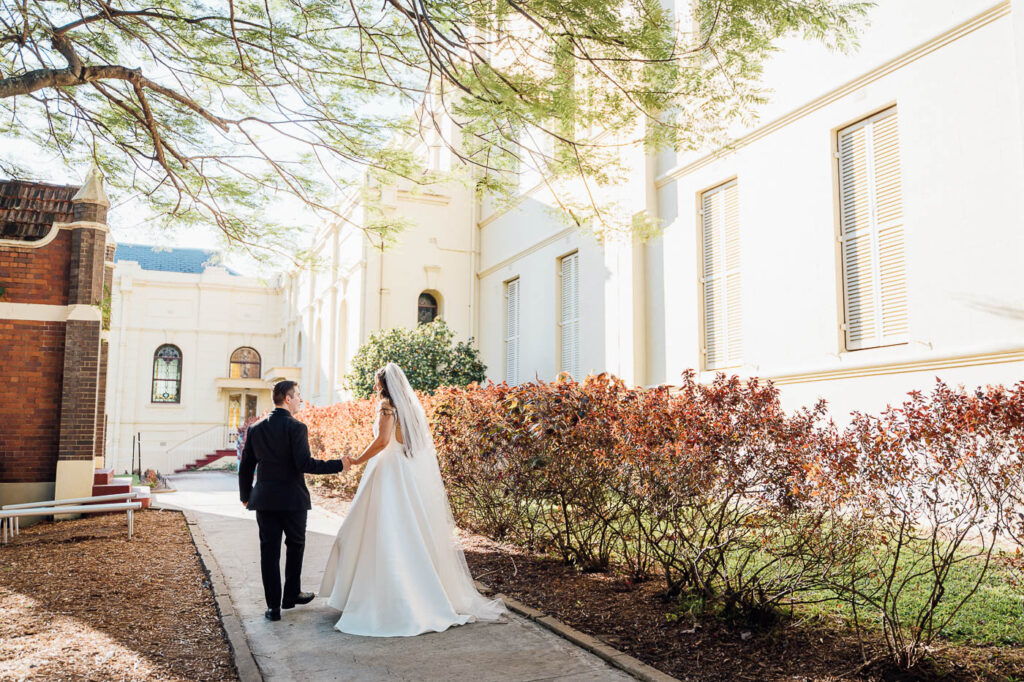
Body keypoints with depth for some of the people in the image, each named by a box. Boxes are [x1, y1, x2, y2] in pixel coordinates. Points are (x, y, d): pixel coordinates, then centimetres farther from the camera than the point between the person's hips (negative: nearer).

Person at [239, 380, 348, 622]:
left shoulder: (256, 428, 6)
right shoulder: (296, 427, -12)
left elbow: (246, 466, 10)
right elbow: (304, 463, -20)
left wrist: (245, 495, 22)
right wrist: (338, 465, -13)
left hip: (264, 499, 4)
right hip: (292, 499, -4)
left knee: (269, 551, 7)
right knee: (295, 546, 16)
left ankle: (273, 606, 9)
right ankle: (291, 594, 27)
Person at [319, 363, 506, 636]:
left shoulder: (387, 404, -8)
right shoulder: (413, 405, 15)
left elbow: (382, 440, -20)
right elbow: (424, 444, 16)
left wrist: (357, 460, -10)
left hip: (393, 476, -8)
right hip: (417, 477, 8)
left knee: (390, 535, -4)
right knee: (417, 534, 12)